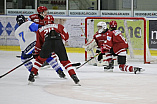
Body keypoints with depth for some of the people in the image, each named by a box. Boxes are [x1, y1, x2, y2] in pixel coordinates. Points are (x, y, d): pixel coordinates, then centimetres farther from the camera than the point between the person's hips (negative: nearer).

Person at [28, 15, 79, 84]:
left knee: (40, 59, 22)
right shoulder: (59, 26, 32)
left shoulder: (40, 30, 33)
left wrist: (36, 54, 43)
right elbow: (66, 36, 30)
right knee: (65, 61, 15)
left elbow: (38, 44, 33)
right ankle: (74, 76, 2)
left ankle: (32, 75, 16)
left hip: (47, 43, 0)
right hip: (59, 43, 0)